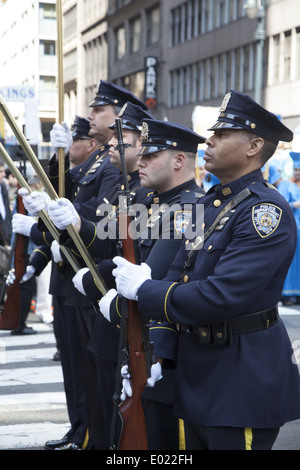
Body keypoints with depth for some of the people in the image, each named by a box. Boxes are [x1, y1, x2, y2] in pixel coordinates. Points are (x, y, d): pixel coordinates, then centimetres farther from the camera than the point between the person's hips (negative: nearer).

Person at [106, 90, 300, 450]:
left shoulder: (266, 211, -19)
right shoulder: (208, 202, 11)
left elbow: (221, 296, -28)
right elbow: (179, 272, 10)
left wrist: (144, 290, -18)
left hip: (242, 377, -9)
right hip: (198, 367, 9)